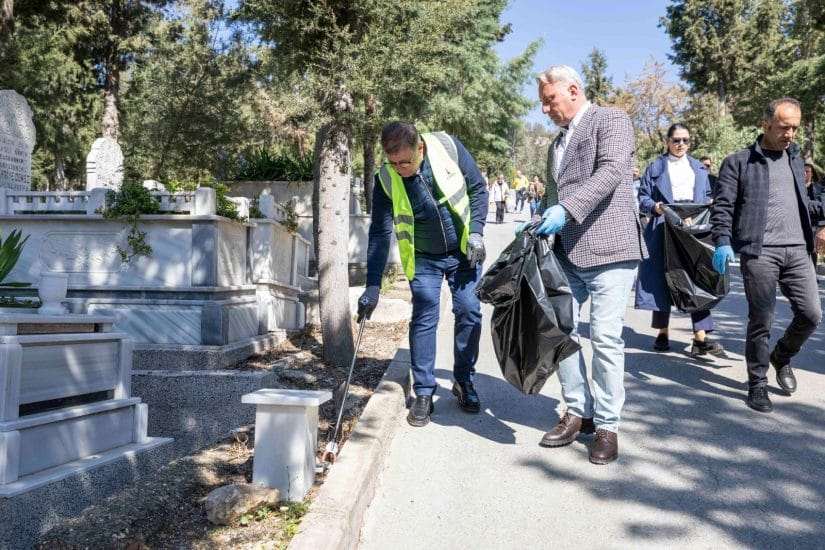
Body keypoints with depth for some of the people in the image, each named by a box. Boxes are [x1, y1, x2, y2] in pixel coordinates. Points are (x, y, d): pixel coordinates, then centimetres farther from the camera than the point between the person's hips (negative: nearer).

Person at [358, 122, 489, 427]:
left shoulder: (449, 147, -20)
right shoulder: (387, 179, -19)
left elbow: (477, 188, -5)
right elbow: (380, 233, -16)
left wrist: (476, 232, -15)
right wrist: (372, 287, -19)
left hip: (463, 251, 1)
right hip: (423, 259, 0)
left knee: (469, 312, 0)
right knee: (424, 319, -5)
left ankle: (464, 382, 17)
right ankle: (423, 393, 5)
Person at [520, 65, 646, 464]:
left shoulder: (610, 120, 1)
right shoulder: (557, 143, 24)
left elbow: (611, 171, -15)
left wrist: (567, 209, -26)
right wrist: (540, 222, 8)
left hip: (608, 248, -7)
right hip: (566, 252, 8)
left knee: (605, 337, -5)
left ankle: (607, 426, 7)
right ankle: (578, 412, 19)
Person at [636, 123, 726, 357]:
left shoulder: (699, 168, 18)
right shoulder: (655, 167, 8)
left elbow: (708, 197, 20)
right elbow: (642, 198, 2)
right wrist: (655, 207, -18)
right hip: (664, 231, -2)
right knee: (662, 281, 0)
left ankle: (701, 338, -6)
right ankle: (662, 333, 12)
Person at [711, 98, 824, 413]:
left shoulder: (795, 160, 20)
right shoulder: (739, 162, 2)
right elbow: (723, 207, -4)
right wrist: (722, 242, -17)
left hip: (798, 250, 6)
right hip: (760, 252, -5)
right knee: (761, 320, -2)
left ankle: (781, 357, 30)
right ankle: (757, 384, 12)